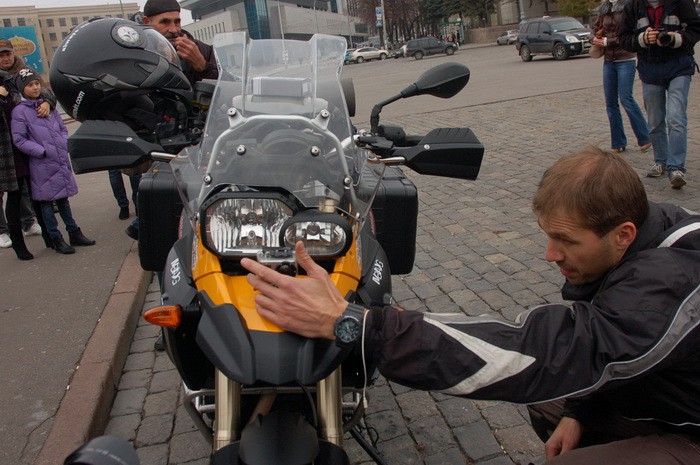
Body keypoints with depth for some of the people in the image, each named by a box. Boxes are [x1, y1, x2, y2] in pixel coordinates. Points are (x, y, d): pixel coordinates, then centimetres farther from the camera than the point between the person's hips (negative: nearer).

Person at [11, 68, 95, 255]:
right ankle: (56, 239, 12)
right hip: (42, 166, -5)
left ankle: (74, 233, 24)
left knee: (63, 198, 16)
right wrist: (43, 151, -15)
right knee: (47, 202, 4)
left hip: (62, 161, 5)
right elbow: (19, 140, -9)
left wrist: (65, 144, 0)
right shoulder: (19, 111, -7)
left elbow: (62, 128, 16)